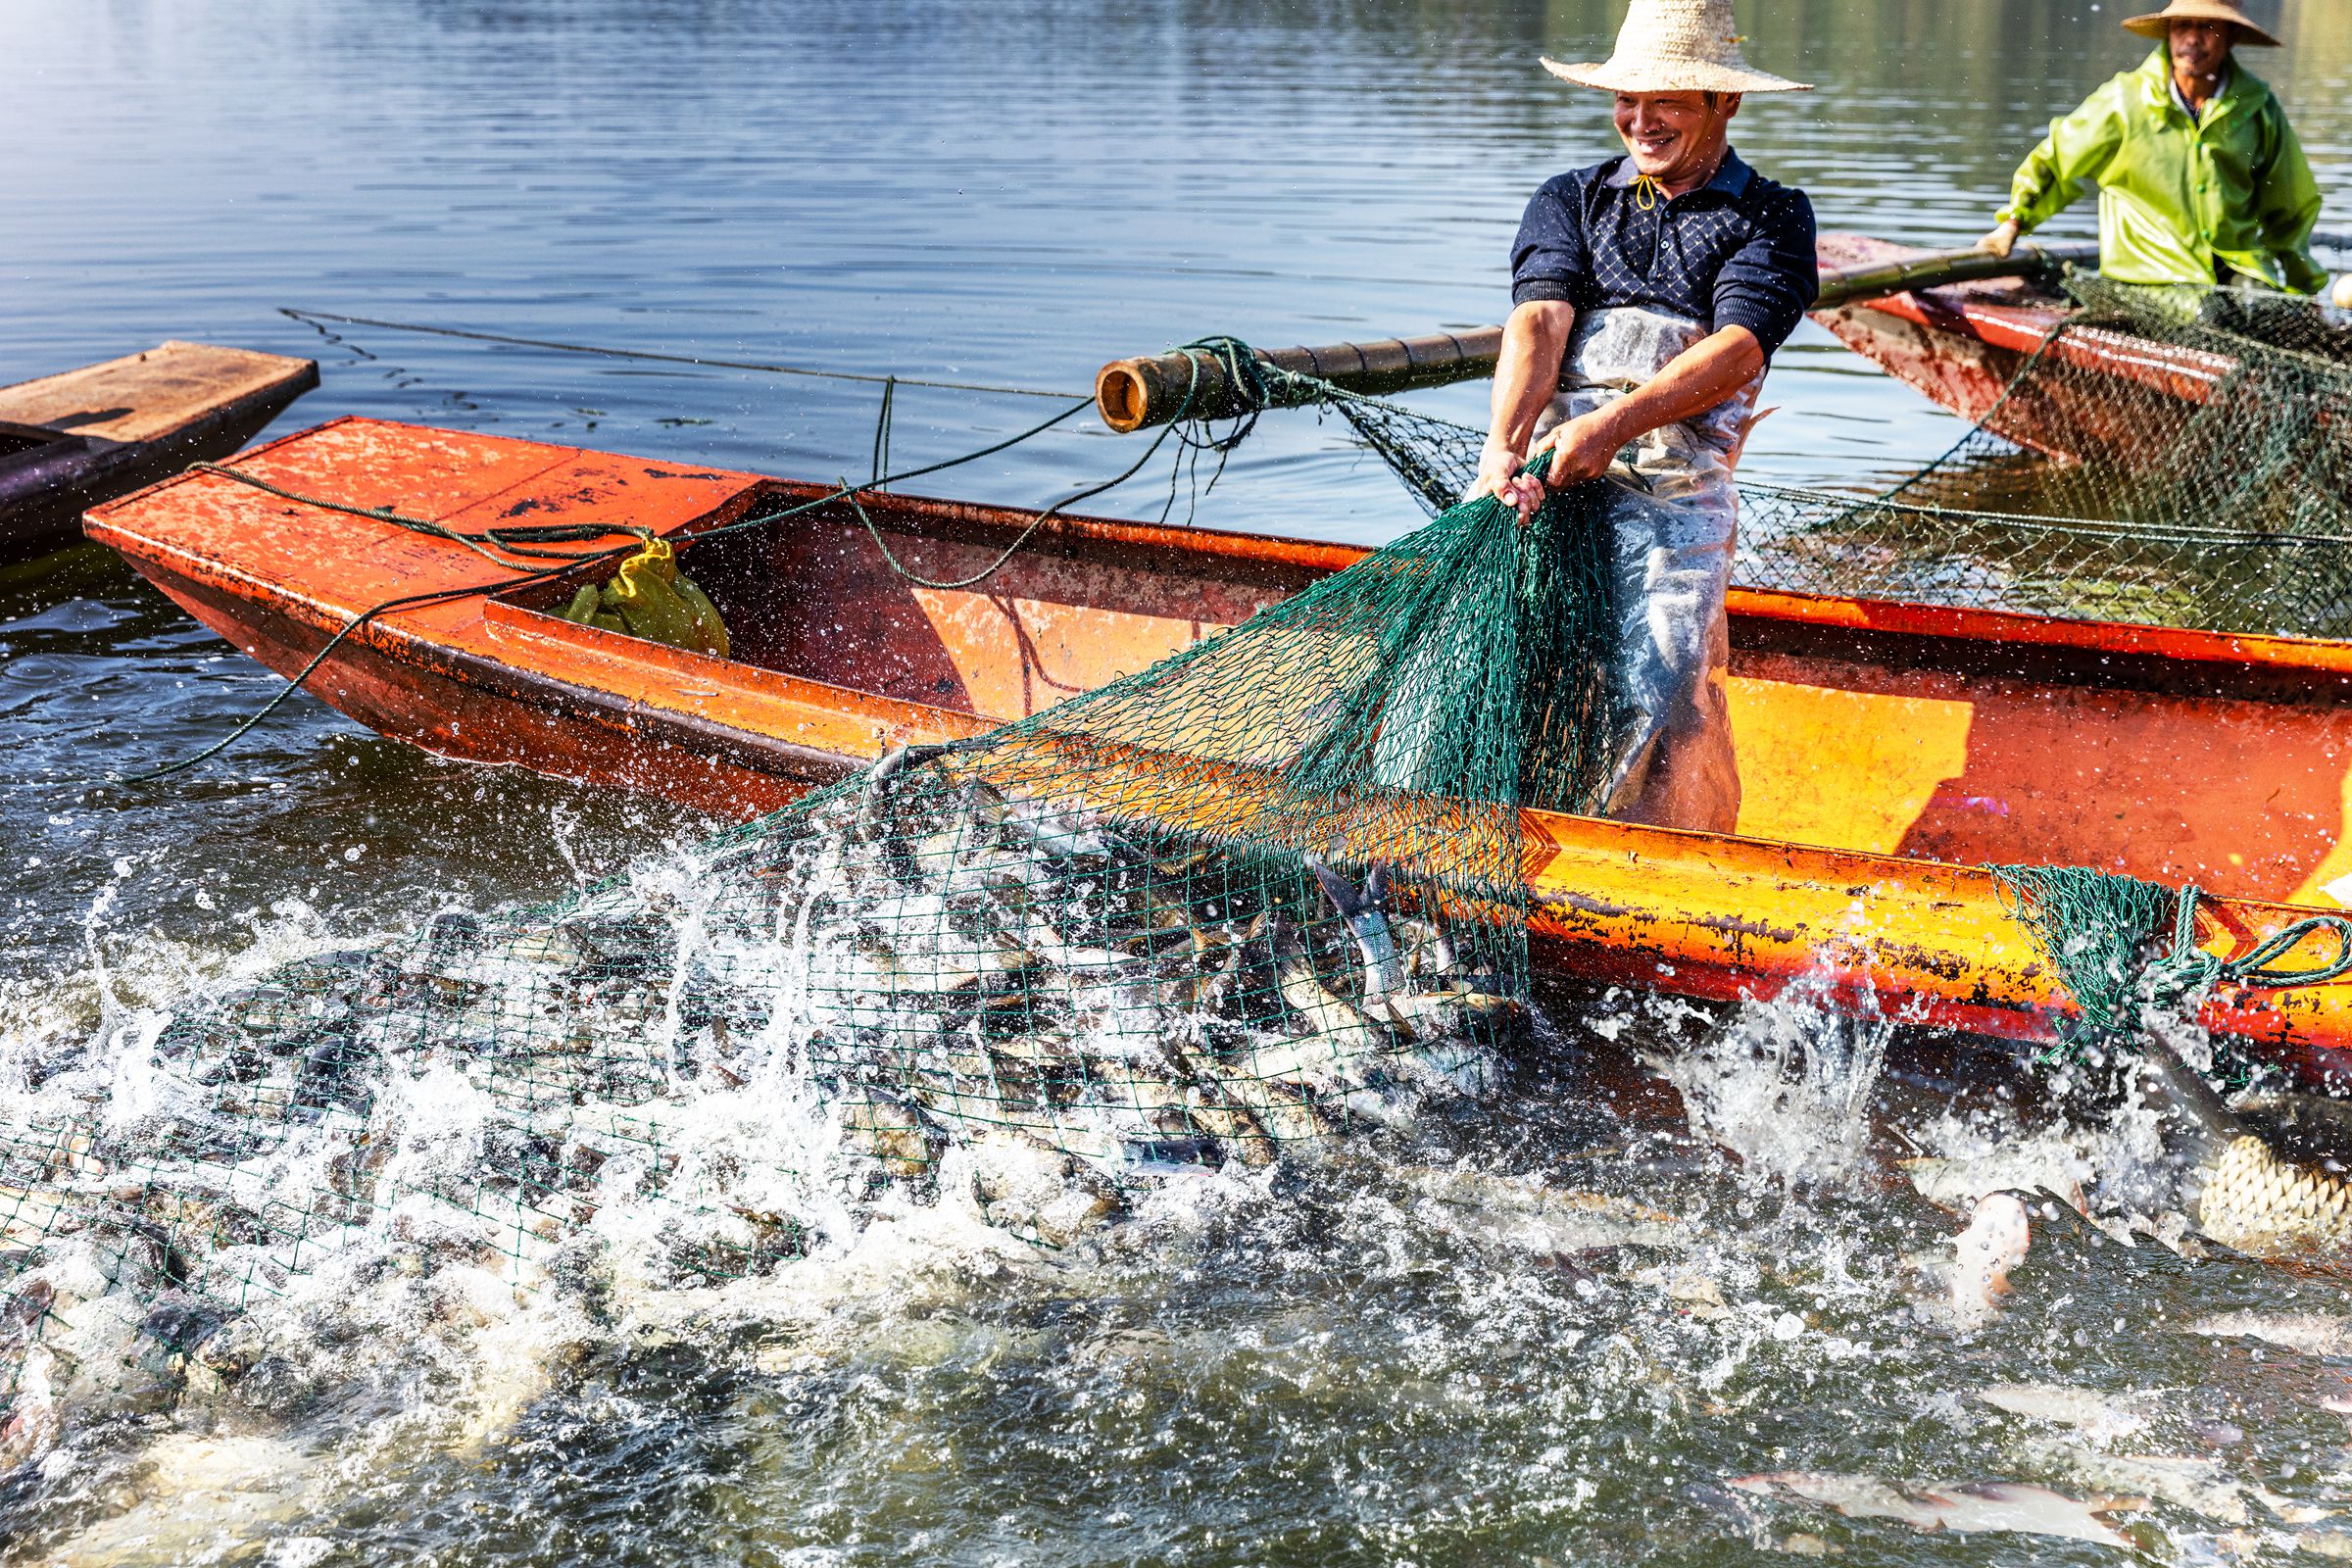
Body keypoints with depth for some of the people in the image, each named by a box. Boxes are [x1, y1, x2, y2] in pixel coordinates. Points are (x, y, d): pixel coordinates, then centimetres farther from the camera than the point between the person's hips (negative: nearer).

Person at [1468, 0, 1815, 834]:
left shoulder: (1770, 217, 16)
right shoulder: (1570, 200, 25)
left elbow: (1739, 351, -2)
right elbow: (1538, 322, 5)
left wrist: (1612, 424, -19)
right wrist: (1502, 449, -14)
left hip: (1673, 465, -2)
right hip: (1542, 451, 3)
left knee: (1659, 685, -24)